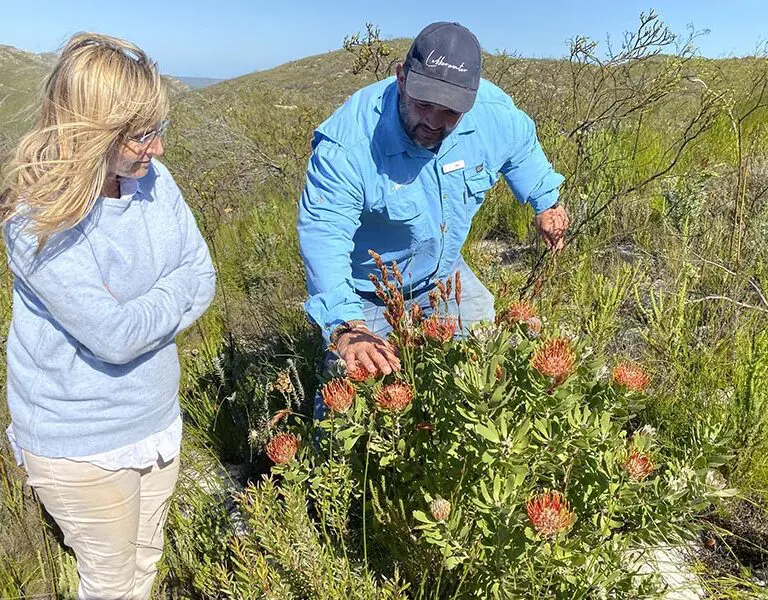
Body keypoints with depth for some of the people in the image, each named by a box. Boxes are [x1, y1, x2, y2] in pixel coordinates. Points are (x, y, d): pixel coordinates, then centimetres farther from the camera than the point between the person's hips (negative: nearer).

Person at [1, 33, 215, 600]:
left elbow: (204, 279, -3)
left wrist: (140, 316, -18)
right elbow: (115, 337, -28)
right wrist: (174, 289, -12)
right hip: (81, 445, -5)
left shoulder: (154, 180, -7)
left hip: (157, 418, 5)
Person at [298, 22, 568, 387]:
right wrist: (347, 328, -54)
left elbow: (521, 144, 4)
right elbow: (323, 237, -40)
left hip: (442, 273, 5)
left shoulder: (492, 110, -20)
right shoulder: (346, 145, -34)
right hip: (365, 292, -4)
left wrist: (546, 203, 14)